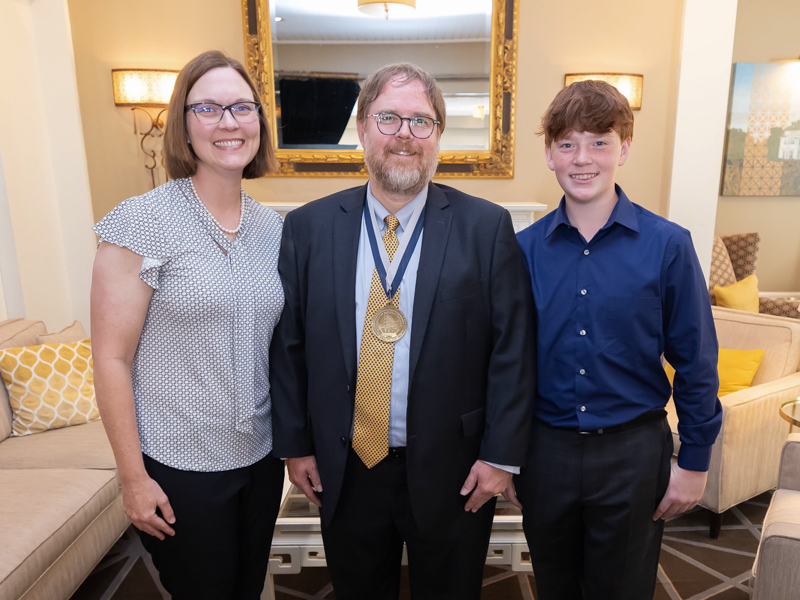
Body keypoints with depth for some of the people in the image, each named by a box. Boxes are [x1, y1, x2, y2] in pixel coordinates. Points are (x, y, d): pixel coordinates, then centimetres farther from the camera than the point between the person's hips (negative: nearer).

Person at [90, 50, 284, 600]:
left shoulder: (273, 227, 1)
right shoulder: (143, 222, -14)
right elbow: (112, 359, -12)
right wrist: (133, 477, -10)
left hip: (261, 455, 5)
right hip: (179, 466, -4)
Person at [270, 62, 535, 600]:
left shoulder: (487, 227, -8)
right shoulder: (309, 227, -3)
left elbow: (513, 349, -7)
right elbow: (288, 345, 1)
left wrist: (501, 454, -8)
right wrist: (295, 444, 2)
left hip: (453, 473, -1)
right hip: (344, 471, 2)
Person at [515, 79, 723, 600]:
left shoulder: (668, 245, -9)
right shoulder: (524, 249, -5)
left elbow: (695, 365, -3)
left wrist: (695, 461, 0)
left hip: (632, 453, -1)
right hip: (545, 447, 2)